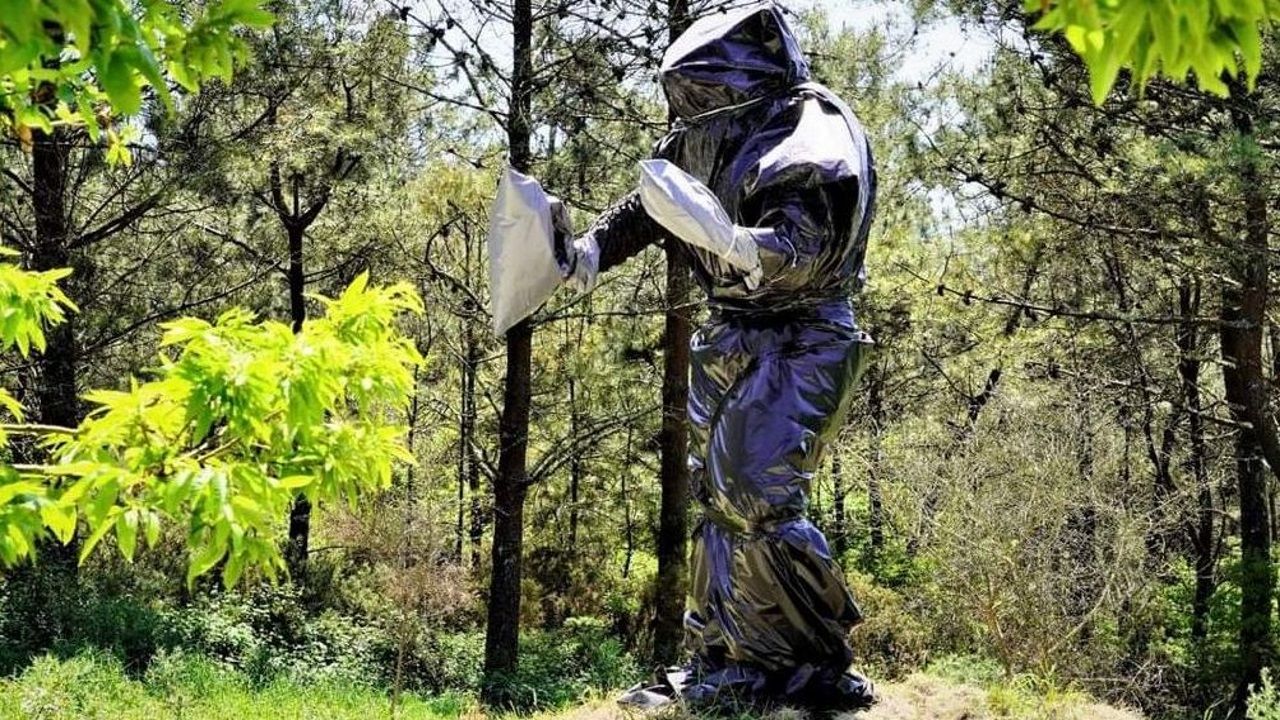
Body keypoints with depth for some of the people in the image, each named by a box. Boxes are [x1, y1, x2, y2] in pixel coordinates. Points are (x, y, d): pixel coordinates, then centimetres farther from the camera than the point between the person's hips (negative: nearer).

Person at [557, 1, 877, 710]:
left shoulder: (816, 136, -18)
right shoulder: (713, 130, 7)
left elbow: (804, 252, -31)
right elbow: (648, 206, 21)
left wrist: (730, 240, -45)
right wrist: (586, 252, 13)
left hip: (799, 342, -8)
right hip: (730, 338, 9)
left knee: (756, 497, -18)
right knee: (718, 496, 9)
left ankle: (820, 668, -7)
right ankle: (720, 664, 18)